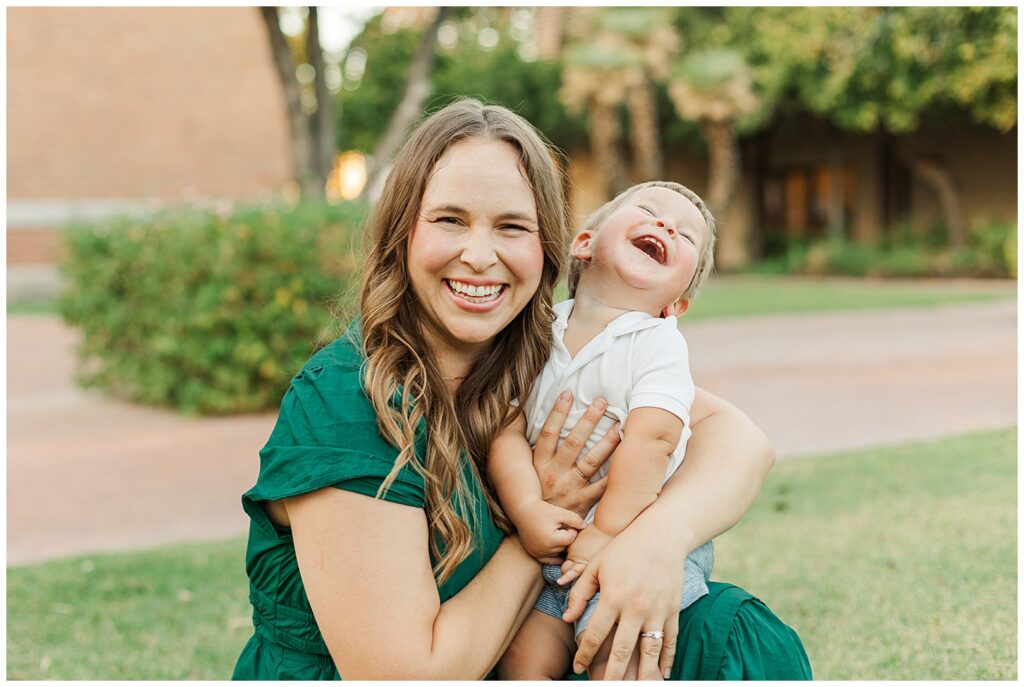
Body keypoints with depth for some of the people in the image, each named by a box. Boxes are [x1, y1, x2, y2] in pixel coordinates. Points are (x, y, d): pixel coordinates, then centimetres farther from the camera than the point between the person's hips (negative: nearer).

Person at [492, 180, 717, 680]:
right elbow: (507, 430, -4)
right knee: (523, 656, -8)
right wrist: (528, 511, -19)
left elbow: (650, 439, -19)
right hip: (556, 545, 4)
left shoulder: (658, 343, -8)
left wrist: (605, 533, -24)